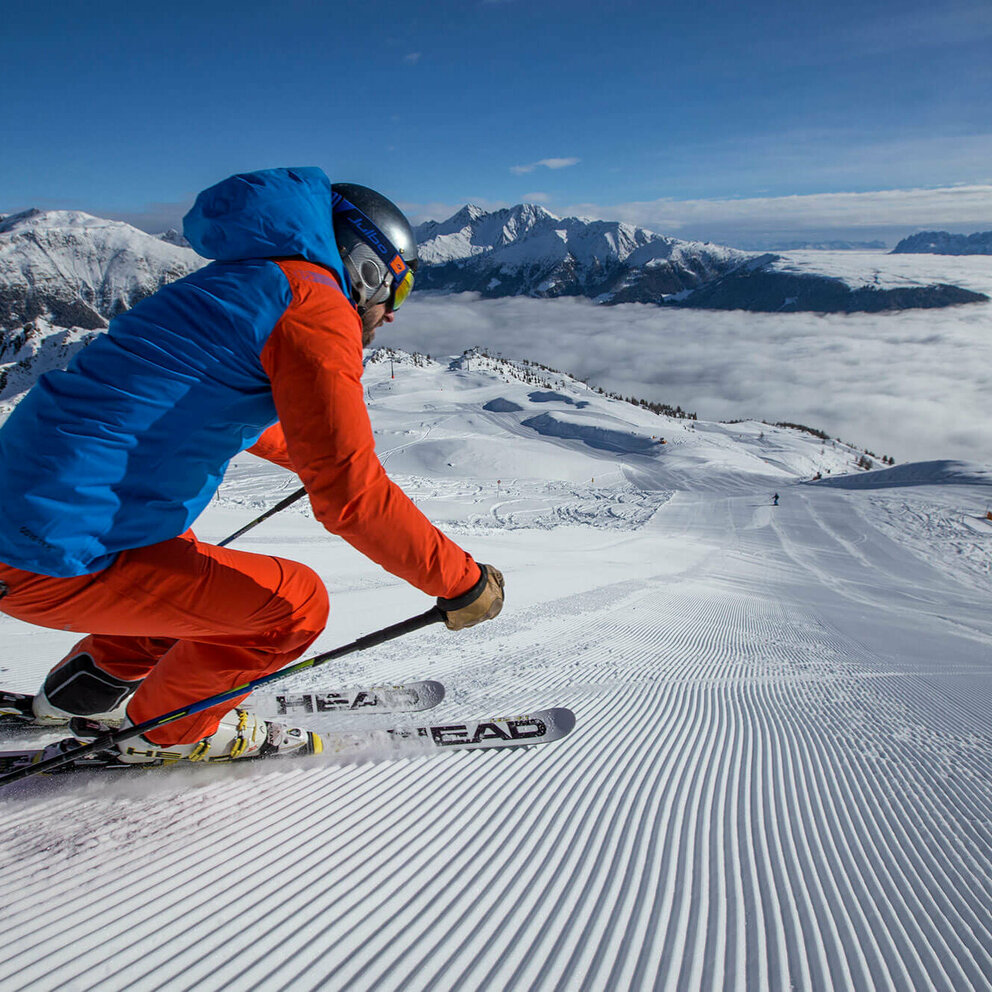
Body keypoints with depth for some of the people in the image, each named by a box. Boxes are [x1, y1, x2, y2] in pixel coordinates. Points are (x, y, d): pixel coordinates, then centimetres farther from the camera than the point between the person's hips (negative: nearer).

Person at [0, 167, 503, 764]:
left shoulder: (239, 285, 17)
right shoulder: (315, 302, -14)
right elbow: (349, 495, -23)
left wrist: (308, 456, 50)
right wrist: (462, 583, -14)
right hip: (59, 559, -10)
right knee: (296, 603, -3)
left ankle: (91, 683, 38)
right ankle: (172, 728, 19)